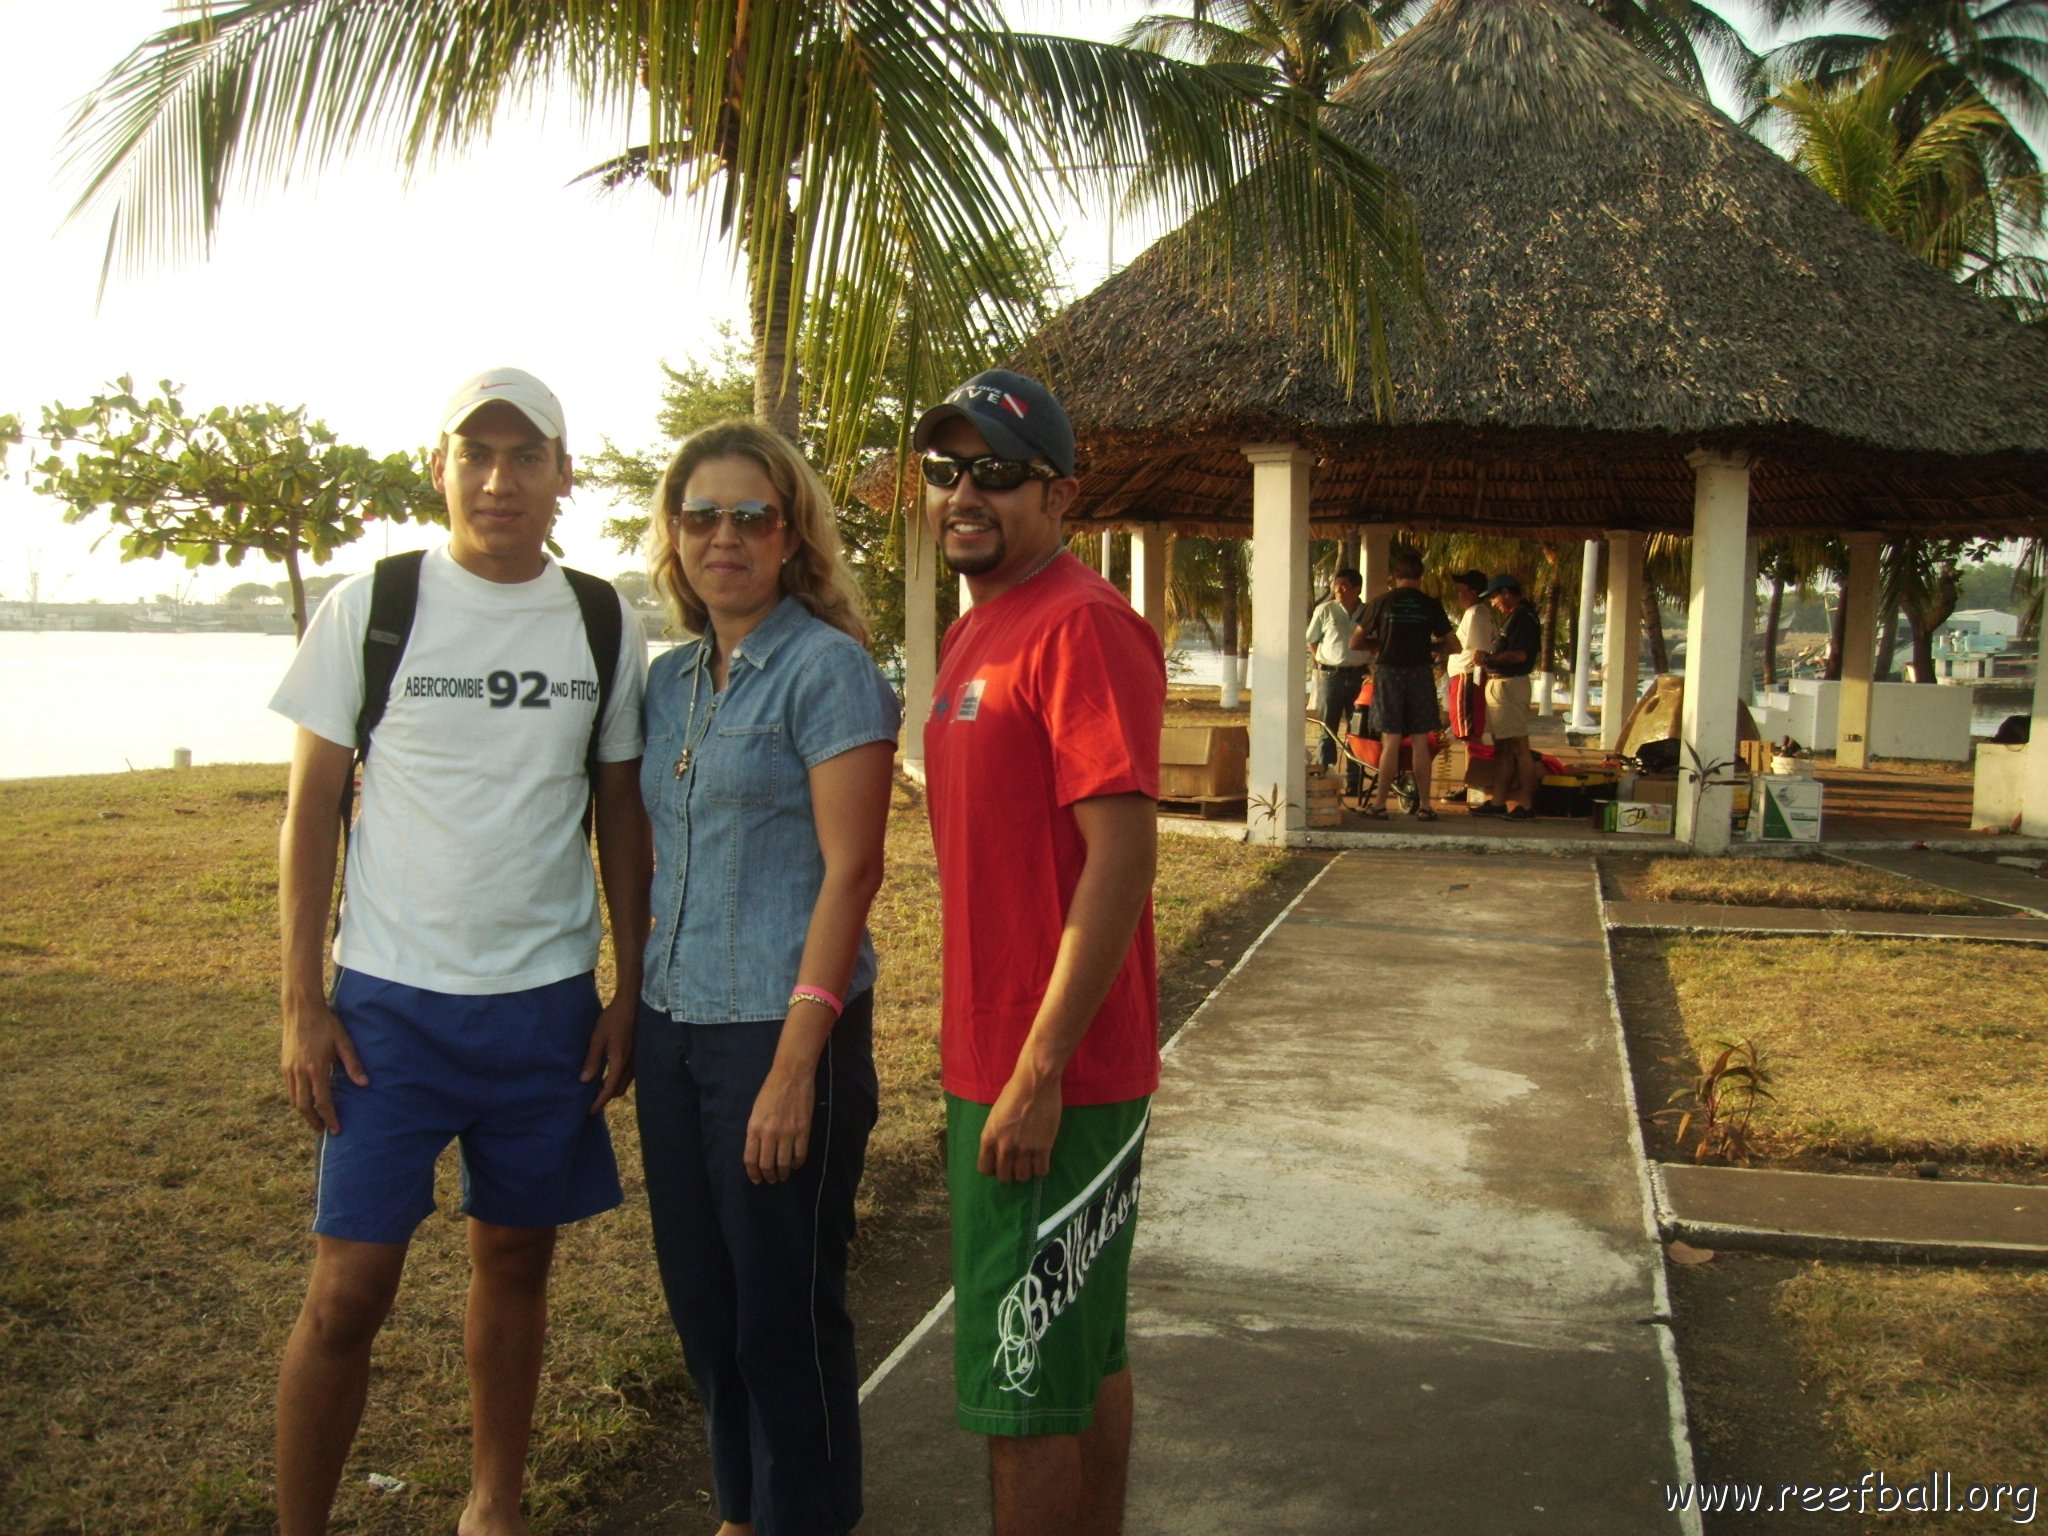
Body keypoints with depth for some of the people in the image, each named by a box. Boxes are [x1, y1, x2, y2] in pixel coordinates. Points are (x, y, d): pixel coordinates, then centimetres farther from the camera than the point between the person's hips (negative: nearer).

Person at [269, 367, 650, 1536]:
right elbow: (312, 808, -1)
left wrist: (630, 994, 4)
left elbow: (622, 817, 8)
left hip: (549, 1002, 2)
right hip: (390, 1000, -2)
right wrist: (303, 1004, -6)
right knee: (349, 1289, -2)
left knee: (517, 1261, 13)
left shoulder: (605, 628, 3)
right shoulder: (371, 608, -4)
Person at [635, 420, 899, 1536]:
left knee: (784, 1309, 5)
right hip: (674, 1025, 7)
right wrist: (635, 1007, 11)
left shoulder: (826, 667, -11)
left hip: (780, 1026, -7)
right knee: (701, 1296, 17)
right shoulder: (668, 680, 10)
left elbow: (850, 871, -16)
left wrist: (795, 1066, -20)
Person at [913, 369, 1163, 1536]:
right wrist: (982, 1058, 17)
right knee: (1084, 1355, 21)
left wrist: (1038, 1072, -23)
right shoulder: (977, 629, 14)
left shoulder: (1082, 623, -16)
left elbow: (1122, 857, -23)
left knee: (1020, 1392, 0)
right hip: (993, 1060, 9)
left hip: (1052, 1080, -9)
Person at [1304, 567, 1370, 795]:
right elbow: (1311, 641, 9)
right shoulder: (1325, 610, -1)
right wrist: (1320, 664, 3)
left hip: (1359, 676, 2)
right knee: (1329, 731, 2)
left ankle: (1353, 782, 12)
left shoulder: (1368, 613, 3)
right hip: (1330, 675, -2)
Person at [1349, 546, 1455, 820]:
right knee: (1420, 742, 5)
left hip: (1389, 672, -1)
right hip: (1420, 673, 1)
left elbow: (1356, 641, 3)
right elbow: (1446, 646, 6)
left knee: (1390, 742, 2)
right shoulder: (1431, 605, 0)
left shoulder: (1382, 602, -2)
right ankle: (1424, 805, 7)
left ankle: (1379, 804, 4)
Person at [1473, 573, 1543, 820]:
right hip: (1498, 685, 11)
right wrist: (1488, 660, 4)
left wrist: (1488, 658, -13)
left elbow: (1519, 655, -23)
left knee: (1518, 746, -8)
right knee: (1501, 746, 11)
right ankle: (1499, 801, 15)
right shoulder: (1513, 617, 20)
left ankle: (1525, 804, -7)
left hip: (1511, 686, -11)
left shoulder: (1524, 618, -13)